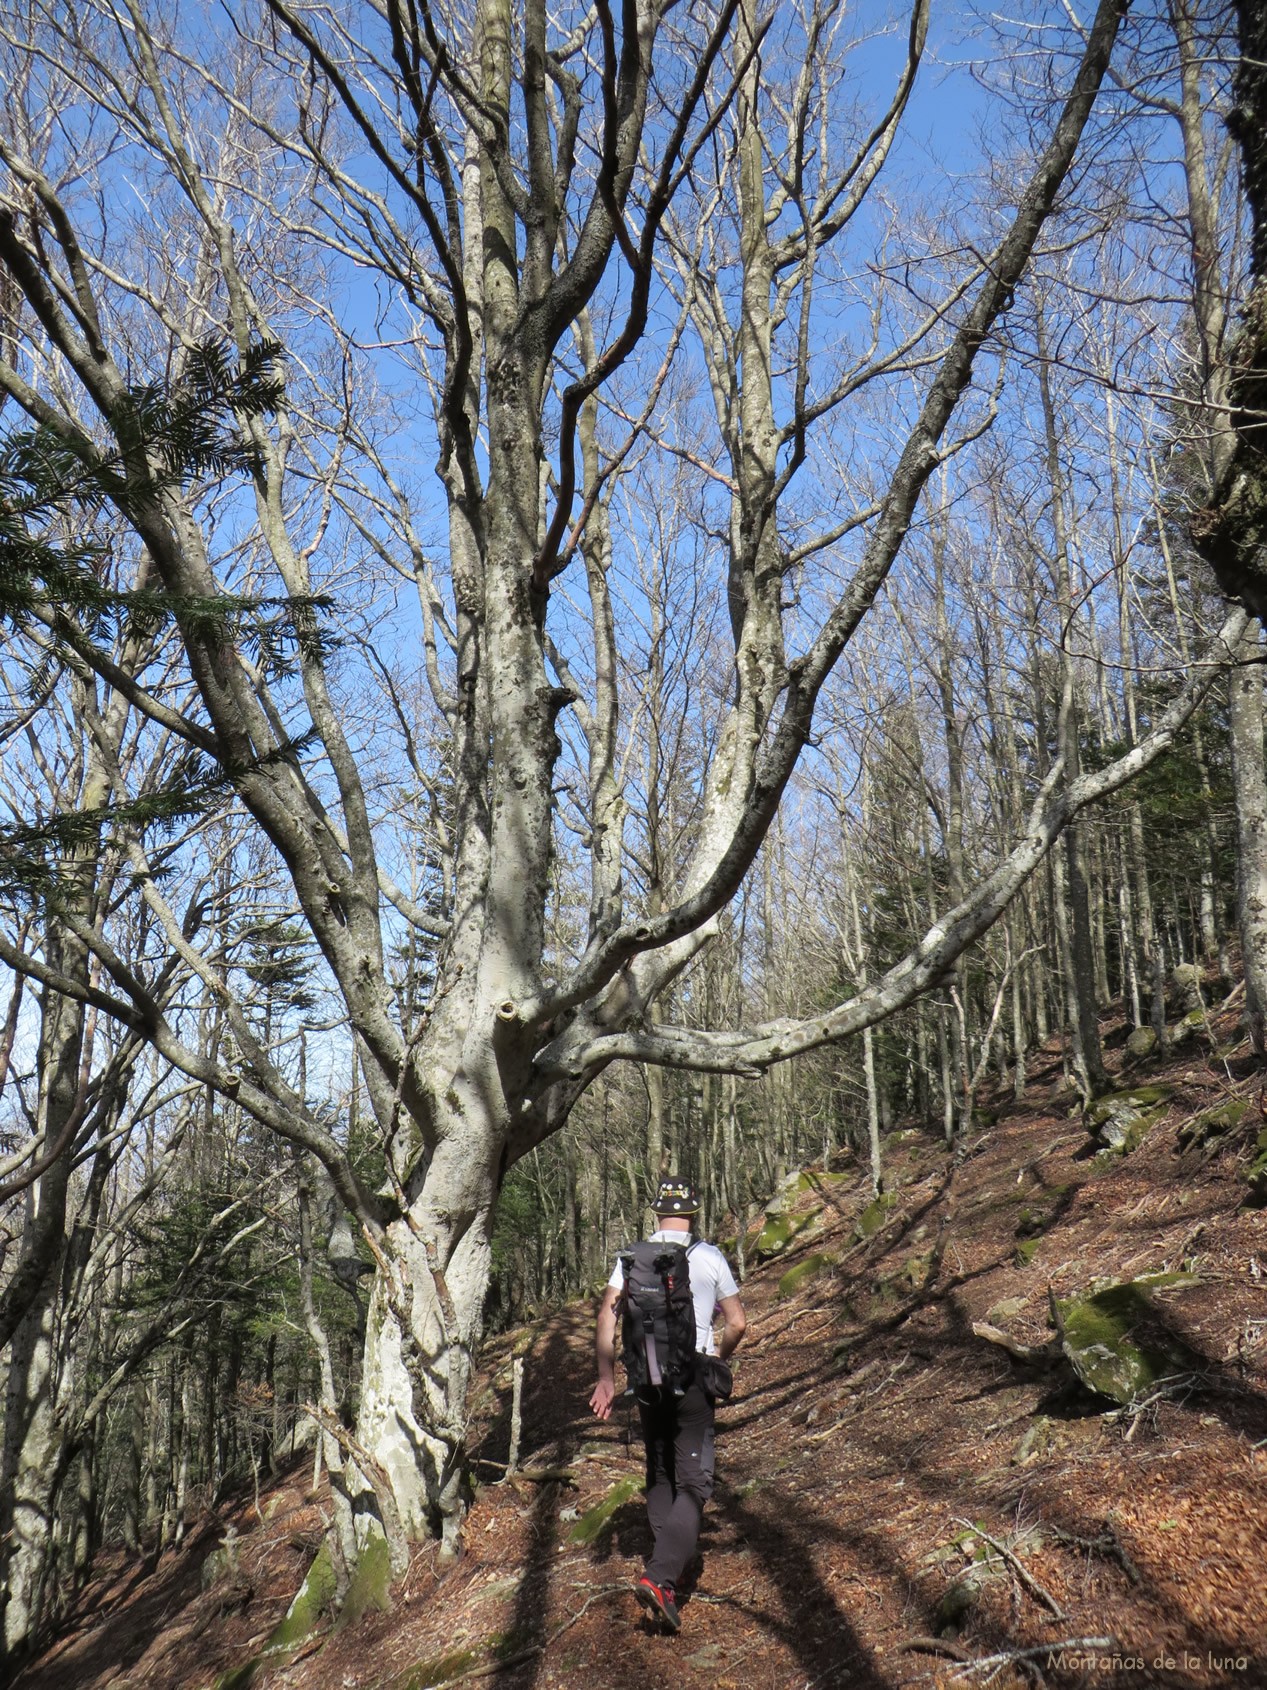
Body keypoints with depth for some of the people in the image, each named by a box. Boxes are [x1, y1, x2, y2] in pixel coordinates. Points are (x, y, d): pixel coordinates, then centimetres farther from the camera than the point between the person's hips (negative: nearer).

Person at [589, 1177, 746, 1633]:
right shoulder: (711, 1257, 0)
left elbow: (607, 1314, -6)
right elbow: (737, 1324, 5)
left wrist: (605, 1375, -5)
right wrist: (720, 1356, 23)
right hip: (691, 1372, -3)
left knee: (659, 1473, 19)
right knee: (693, 1480, -2)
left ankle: (670, 1561, 23)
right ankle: (660, 1576, -17)